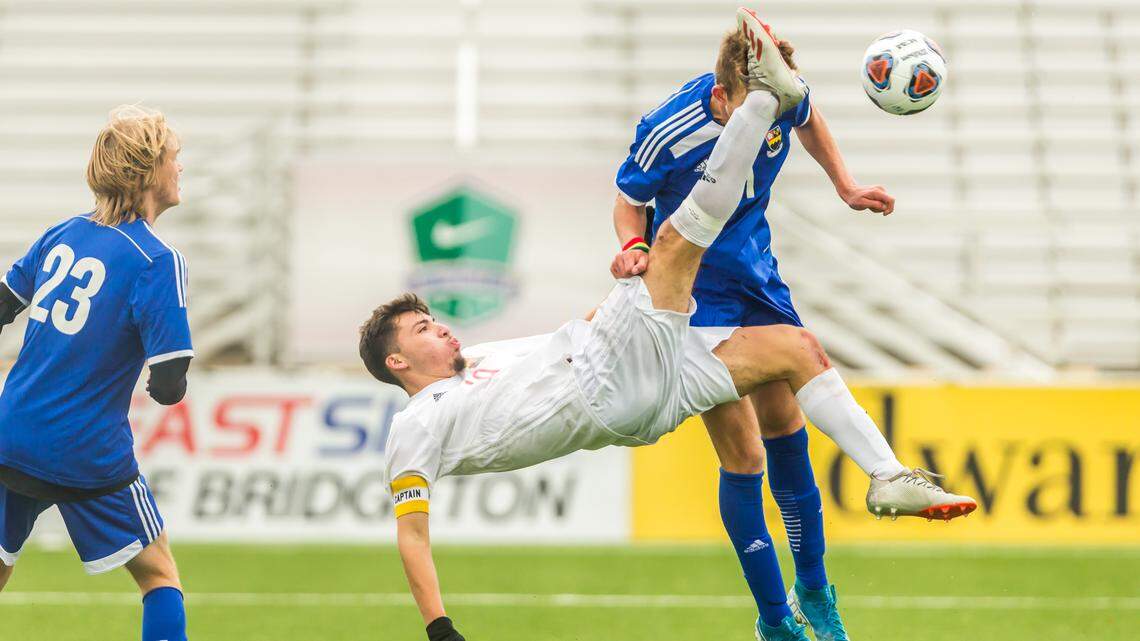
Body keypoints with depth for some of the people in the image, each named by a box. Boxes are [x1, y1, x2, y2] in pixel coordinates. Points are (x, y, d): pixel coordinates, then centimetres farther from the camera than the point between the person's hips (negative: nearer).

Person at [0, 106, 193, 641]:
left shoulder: (62, 235, 5)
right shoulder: (156, 262, -14)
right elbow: (169, 386, -16)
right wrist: (166, 385, 7)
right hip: (89, 456, -5)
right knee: (160, 576, 12)